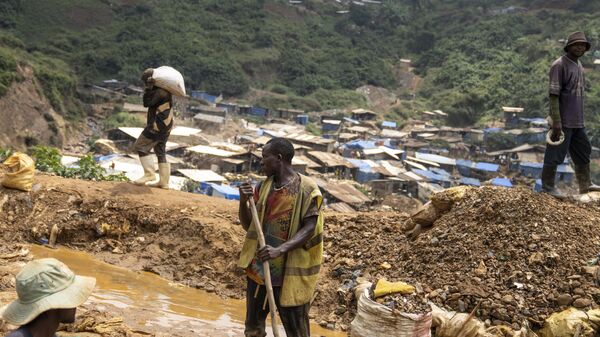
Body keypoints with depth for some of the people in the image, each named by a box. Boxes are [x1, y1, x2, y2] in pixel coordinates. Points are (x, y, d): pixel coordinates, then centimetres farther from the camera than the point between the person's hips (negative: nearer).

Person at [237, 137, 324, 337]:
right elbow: (248, 225, 8)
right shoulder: (263, 187, 6)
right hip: (259, 265, 6)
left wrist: (280, 249, -29)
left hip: (290, 269, -6)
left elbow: (309, 229, -17)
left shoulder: (307, 189, -12)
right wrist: (243, 202, -10)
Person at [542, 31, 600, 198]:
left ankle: (585, 184, 28)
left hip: (577, 121, 9)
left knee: (583, 152, 17)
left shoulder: (579, 65, 13)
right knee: (555, 153, -1)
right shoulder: (559, 65, -14)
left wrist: (579, 117, 18)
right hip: (563, 120, -9)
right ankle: (547, 186, 11)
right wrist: (556, 123, -22)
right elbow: (554, 95, -18)